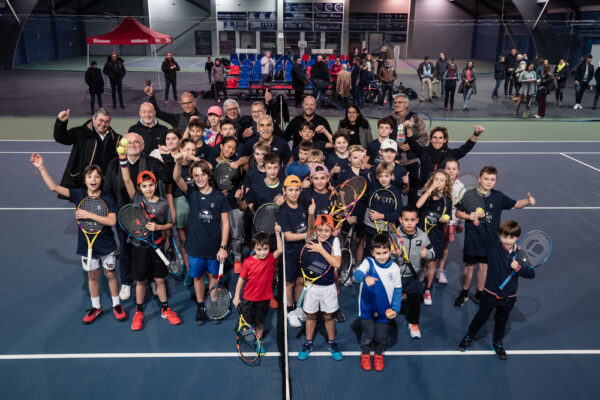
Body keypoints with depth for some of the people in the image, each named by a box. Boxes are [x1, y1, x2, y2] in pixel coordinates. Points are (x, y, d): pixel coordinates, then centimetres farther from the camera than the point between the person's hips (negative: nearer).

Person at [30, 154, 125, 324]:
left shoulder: (107, 198, -12)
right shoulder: (79, 194, -4)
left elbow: (112, 221, -21)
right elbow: (54, 187, -8)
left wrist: (89, 215, -25)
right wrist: (41, 168, -14)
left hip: (106, 245, -2)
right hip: (87, 244, 2)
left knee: (110, 273, 10)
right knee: (92, 275, 14)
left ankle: (116, 305, 27)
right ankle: (95, 307, 30)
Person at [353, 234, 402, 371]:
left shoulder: (394, 268, -6)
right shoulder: (368, 262, -13)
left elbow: (397, 290, 2)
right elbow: (357, 273, -33)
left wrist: (395, 308, -6)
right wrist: (365, 277, -55)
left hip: (385, 310, 2)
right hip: (367, 308, -2)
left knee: (381, 336, 13)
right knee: (368, 335, 10)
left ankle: (379, 355, 41)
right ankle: (365, 354, 38)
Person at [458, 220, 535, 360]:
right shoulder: (493, 245, -17)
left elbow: (531, 274, -11)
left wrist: (518, 268, -26)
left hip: (508, 297, 1)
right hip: (490, 293, -1)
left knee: (501, 321, 23)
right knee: (481, 317, 18)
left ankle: (497, 343, 47)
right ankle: (469, 337, 42)